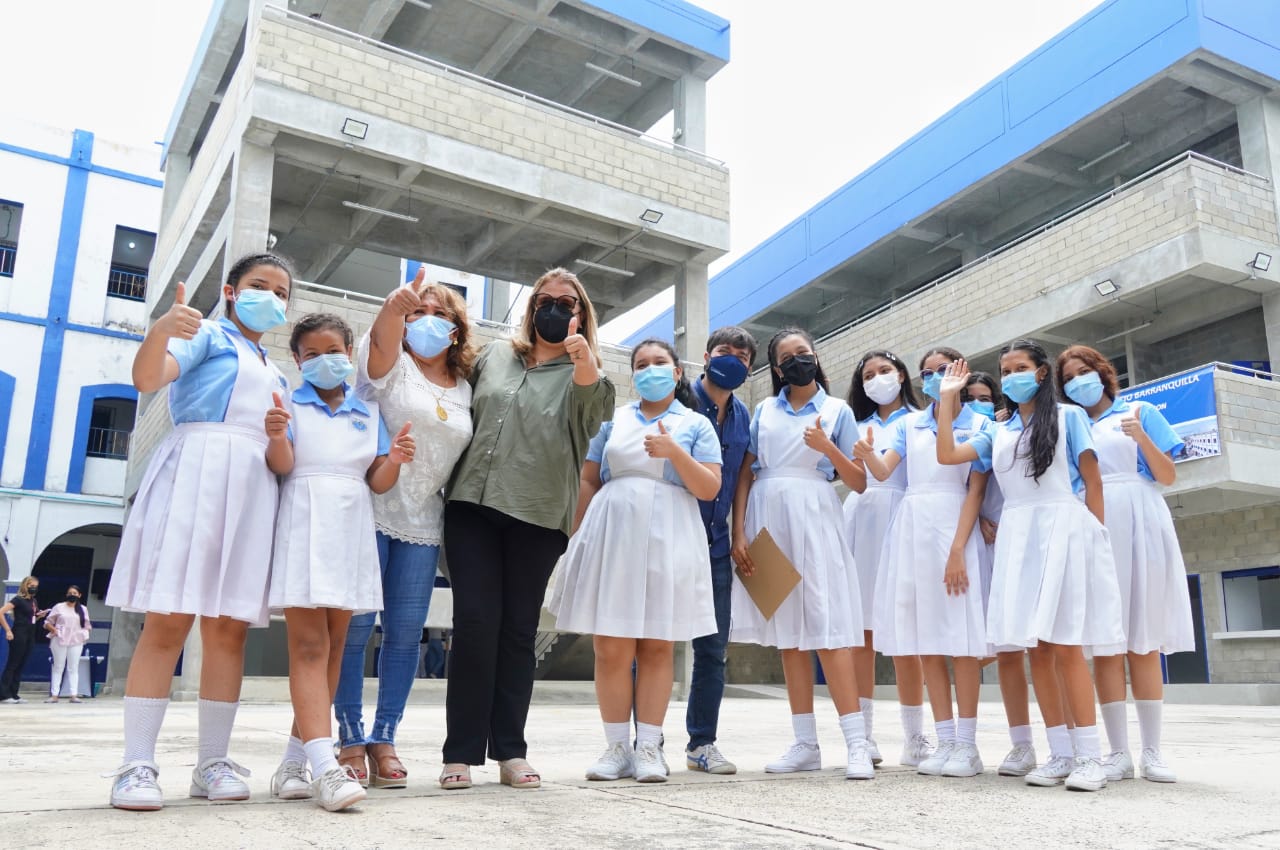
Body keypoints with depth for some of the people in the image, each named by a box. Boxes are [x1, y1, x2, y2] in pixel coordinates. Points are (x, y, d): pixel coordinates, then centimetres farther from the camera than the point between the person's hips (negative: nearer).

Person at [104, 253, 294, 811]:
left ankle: (212, 761, 4)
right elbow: (147, 377, -10)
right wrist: (160, 329, -27)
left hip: (255, 488, 6)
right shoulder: (207, 335, 9)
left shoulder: (275, 374, 28)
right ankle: (137, 764, -8)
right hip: (196, 471, -6)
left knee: (229, 629, 1)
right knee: (167, 621, -11)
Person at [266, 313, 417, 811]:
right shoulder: (291, 404, 7)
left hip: (351, 532, 4)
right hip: (304, 530, -4)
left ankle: (295, 760, 15)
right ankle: (324, 767, -18)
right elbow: (281, 465, -7)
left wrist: (395, 460, -12)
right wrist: (276, 437, -28)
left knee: (333, 648, 6)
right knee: (309, 646, -11)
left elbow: (378, 482, 9)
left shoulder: (368, 411, 15)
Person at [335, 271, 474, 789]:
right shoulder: (392, 363, 0)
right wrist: (394, 309, -46)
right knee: (355, 626, -4)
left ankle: (383, 741, 14)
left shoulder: (465, 391, 14)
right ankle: (352, 741, 7)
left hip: (423, 523, 4)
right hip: (371, 511, -4)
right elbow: (382, 339, -24)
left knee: (406, 632, 4)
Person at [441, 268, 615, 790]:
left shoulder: (584, 374, 7)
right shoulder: (494, 355, 16)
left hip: (538, 516, -1)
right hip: (472, 505, 1)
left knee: (518, 630, 5)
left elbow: (592, 415, -16)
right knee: (474, 624, -5)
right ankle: (461, 753, 2)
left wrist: (585, 365, -34)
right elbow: (462, 411, 25)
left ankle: (510, 752, 13)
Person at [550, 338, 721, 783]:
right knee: (611, 647, -2)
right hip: (612, 534, 2)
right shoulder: (614, 419, 17)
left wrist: (674, 452, -13)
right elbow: (589, 481, 15)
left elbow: (710, 489, 0)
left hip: (667, 540, -1)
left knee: (657, 646, -1)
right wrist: (577, 536, 7)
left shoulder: (696, 424, 11)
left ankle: (649, 747, 6)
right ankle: (616, 746, 7)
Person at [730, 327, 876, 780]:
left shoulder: (837, 410, 7)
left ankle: (857, 744, -6)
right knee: (788, 634, 5)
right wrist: (739, 532, -2)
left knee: (829, 631, -9)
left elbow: (859, 482, 2)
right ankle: (806, 744, 11)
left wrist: (827, 447, -14)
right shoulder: (764, 411, 13)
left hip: (814, 521, -3)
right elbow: (745, 475, 7)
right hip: (768, 521, 3)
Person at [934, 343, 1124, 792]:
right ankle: (1060, 754, 7)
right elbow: (946, 454, 9)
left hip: (1063, 530, -4)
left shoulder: (1068, 416, 7)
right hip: (1017, 537, 4)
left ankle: (1090, 756, -5)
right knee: (1036, 649, 2)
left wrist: (1094, 537, -1)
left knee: (1065, 646, -10)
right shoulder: (998, 431, 17)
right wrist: (947, 399, 13)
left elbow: (1093, 481, 5)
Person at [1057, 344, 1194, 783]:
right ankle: (1119, 752, 0)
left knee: (1144, 642, -1)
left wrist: (1142, 438, -12)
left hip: (1140, 526, -1)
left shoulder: (1141, 412, 11)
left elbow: (1167, 476, 4)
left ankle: (1152, 751, 4)